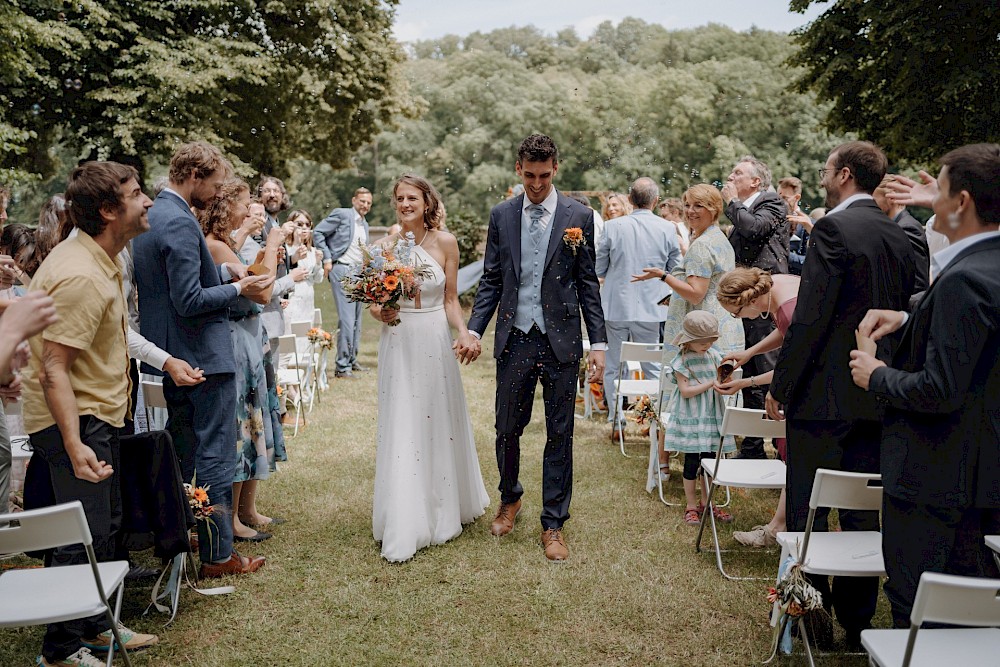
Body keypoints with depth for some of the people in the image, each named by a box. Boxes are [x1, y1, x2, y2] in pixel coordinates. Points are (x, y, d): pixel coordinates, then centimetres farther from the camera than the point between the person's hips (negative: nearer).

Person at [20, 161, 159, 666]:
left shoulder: (100, 259, 8)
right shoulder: (80, 276, -25)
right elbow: (53, 368, -28)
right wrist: (74, 446, -34)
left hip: (98, 415, 10)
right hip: (75, 421, -10)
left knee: (103, 529, 18)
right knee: (82, 538, -3)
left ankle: (93, 625, 34)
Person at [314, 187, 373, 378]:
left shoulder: (365, 224, 18)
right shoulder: (341, 214, -5)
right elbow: (317, 232, -7)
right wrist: (327, 259, -10)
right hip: (342, 270, -8)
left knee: (356, 319, 11)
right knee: (346, 319, -12)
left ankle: (352, 360, 22)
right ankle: (342, 366, -8)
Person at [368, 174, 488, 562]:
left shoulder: (445, 242, -1)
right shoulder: (386, 246, -1)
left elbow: (451, 299, 3)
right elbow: (375, 302, 4)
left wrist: (463, 332, -13)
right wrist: (380, 313, -18)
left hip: (436, 340, 0)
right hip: (398, 342, 0)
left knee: (440, 422, 11)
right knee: (401, 429, 0)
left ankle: (445, 510, 32)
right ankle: (403, 529, 7)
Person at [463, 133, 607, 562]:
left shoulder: (578, 216, 0)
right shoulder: (501, 216, 6)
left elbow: (588, 283, 1)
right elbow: (490, 280, 7)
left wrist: (599, 342, -4)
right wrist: (474, 330, -5)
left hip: (560, 339, -1)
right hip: (514, 338, 2)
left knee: (559, 434, 6)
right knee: (507, 429, 9)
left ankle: (553, 524, 19)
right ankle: (510, 498, 37)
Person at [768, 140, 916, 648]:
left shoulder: (833, 229, -13)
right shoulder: (897, 237, 10)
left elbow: (810, 317, -18)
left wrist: (780, 387, -11)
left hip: (824, 394, -7)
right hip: (876, 396, 8)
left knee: (806, 511, 5)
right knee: (862, 513, 14)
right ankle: (857, 620, 23)